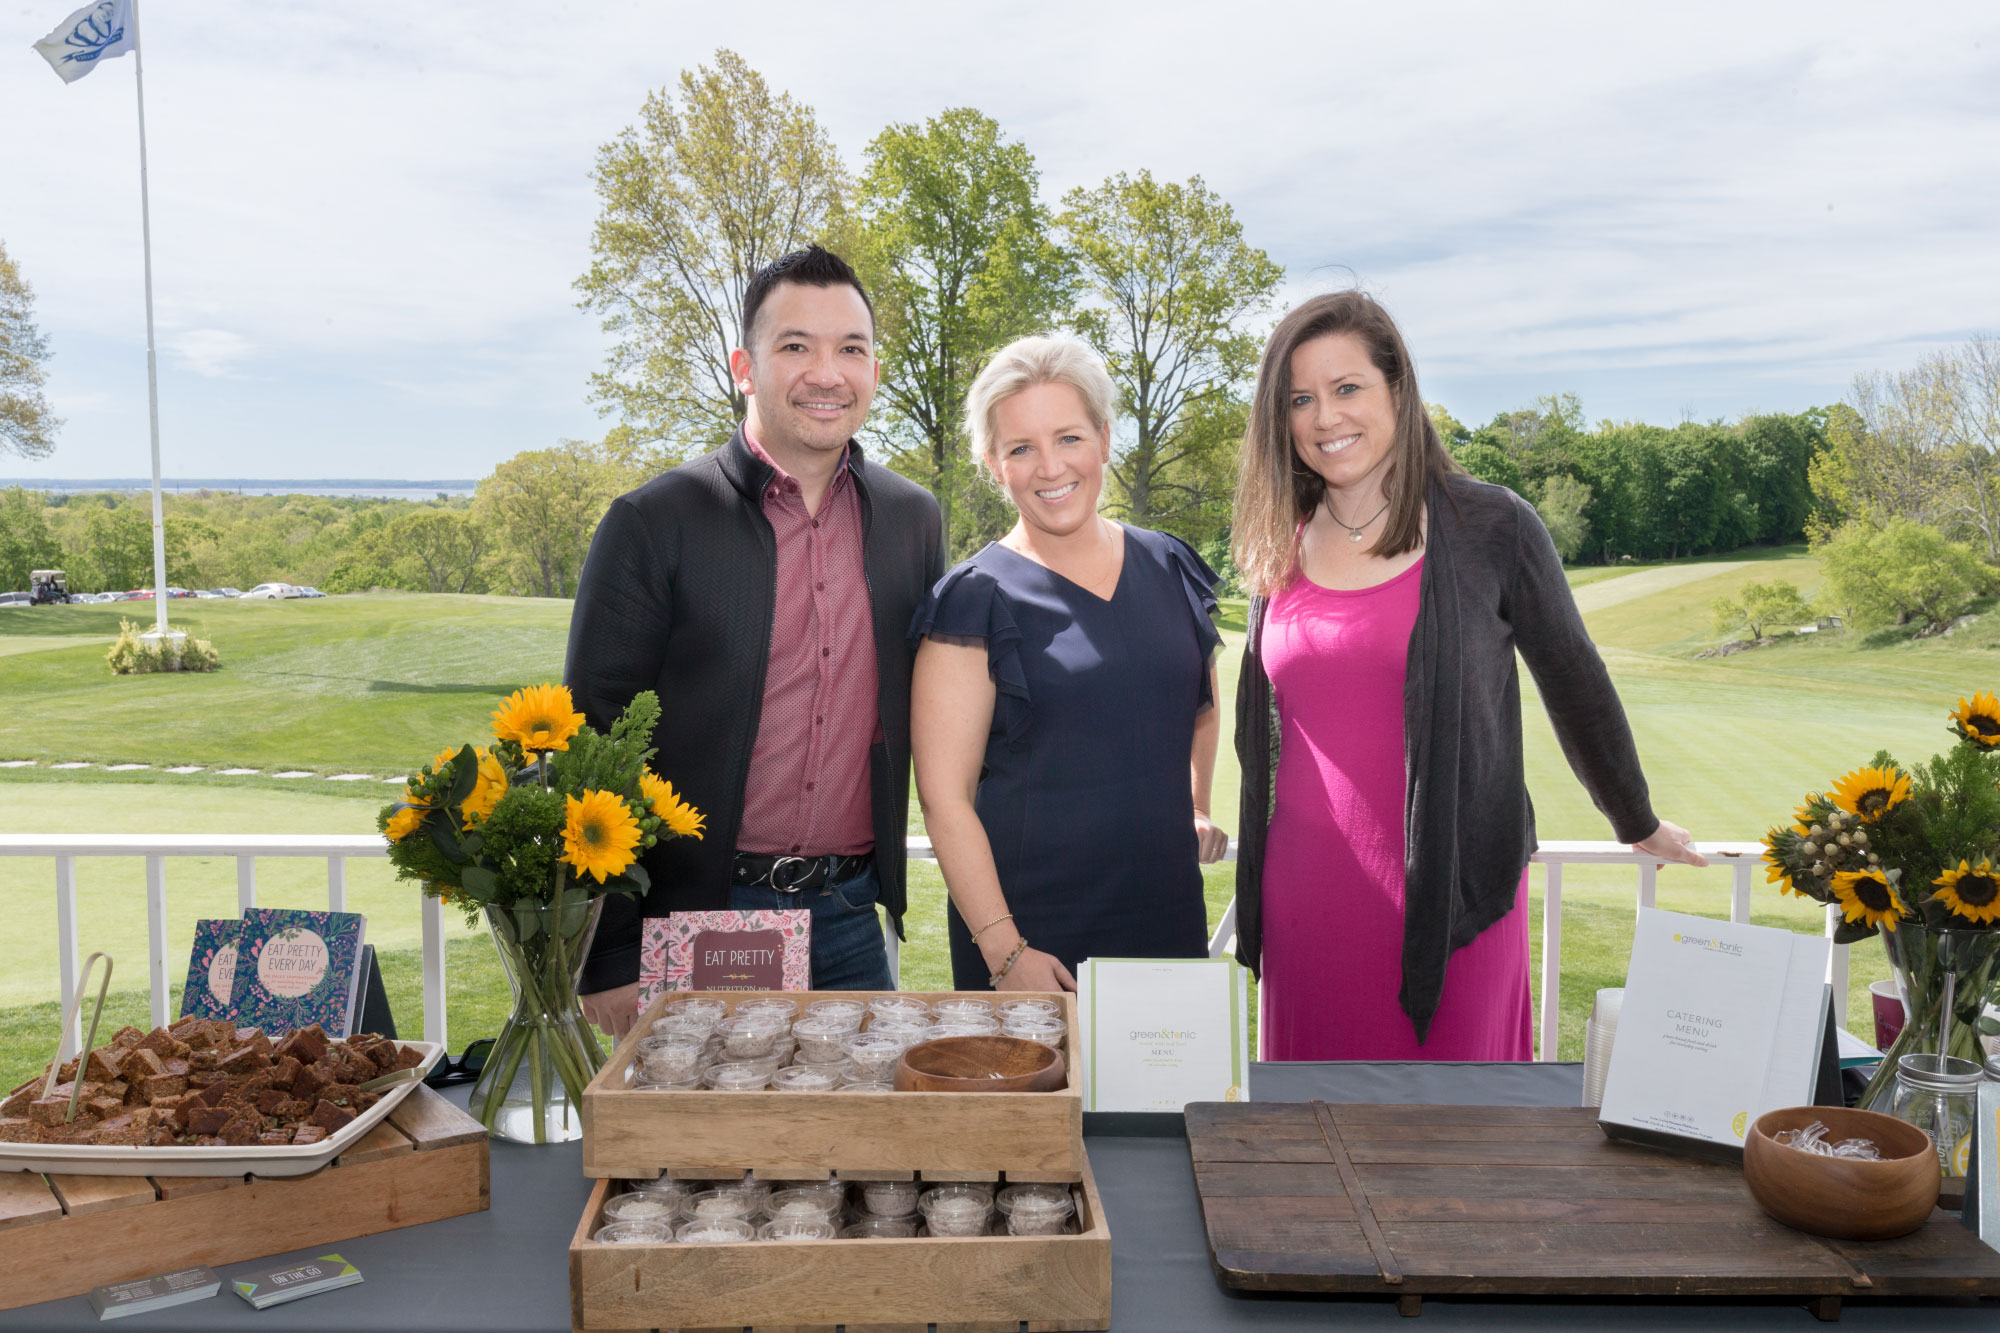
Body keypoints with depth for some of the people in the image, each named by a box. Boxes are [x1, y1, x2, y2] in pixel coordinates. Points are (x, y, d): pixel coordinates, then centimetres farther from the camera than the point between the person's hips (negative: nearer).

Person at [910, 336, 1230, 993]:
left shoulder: (1170, 569, 7)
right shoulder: (975, 600, -7)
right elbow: (944, 796, -11)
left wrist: (1193, 808, 13)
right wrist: (1004, 952, -16)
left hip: (1170, 917, 4)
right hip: (1029, 933, -4)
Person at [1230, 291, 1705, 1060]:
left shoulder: (1491, 528, -4)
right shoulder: (1280, 548, 7)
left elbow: (1573, 681, 7)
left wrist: (1638, 825, 17)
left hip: (1449, 899, -3)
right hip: (1305, 903, 3)